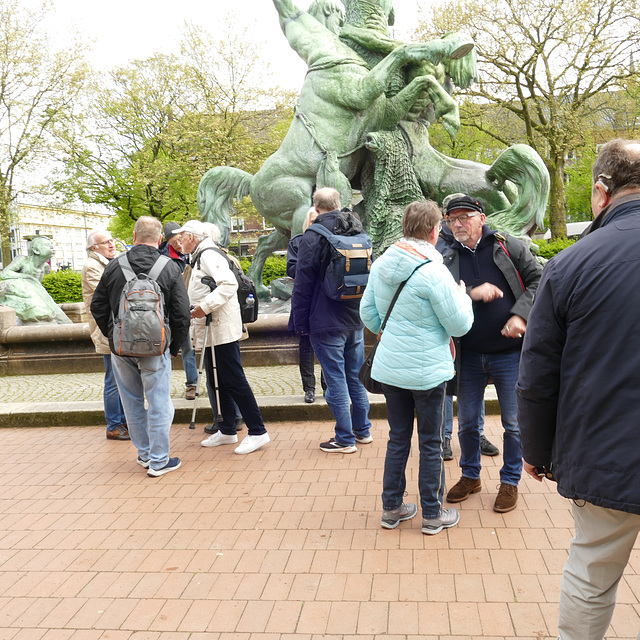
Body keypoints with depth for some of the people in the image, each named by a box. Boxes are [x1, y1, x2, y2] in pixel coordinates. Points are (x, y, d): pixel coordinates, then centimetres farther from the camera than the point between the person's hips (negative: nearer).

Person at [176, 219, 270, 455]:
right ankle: (227, 430, 24)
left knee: (234, 382, -9)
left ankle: (257, 432, -4)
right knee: (215, 383, 14)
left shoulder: (209, 255, -12)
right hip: (210, 332, 11)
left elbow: (229, 284, -26)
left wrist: (205, 307, -26)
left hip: (222, 330, -11)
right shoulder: (199, 258, 21)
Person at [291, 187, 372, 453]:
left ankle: (345, 439, 8)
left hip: (327, 323, -6)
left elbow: (303, 284, -11)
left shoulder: (313, 236, -11)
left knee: (336, 381, 1)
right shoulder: (360, 233, 9)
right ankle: (363, 430, 27)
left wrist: (301, 322, -4)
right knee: (356, 376, 17)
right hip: (356, 321, 7)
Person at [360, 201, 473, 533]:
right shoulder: (433, 271, -19)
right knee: (430, 443, 9)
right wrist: (463, 294, 5)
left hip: (389, 367, 6)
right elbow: (459, 324, -13)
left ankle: (391, 508, 28)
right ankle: (432, 515, 23)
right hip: (427, 371, -6)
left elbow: (368, 313, 9)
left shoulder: (381, 263, 0)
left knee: (398, 438, 17)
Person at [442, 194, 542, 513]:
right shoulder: (448, 260, 5)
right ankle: (470, 475, 35)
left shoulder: (508, 246, 0)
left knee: (514, 423, 8)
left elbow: (538, 280, -4)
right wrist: (472, 293, -22)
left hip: (510, 352, -2)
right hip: (469, 357, 2)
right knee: (467, 422, 14)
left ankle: (510, 481, 28)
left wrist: (521, 314, -17)